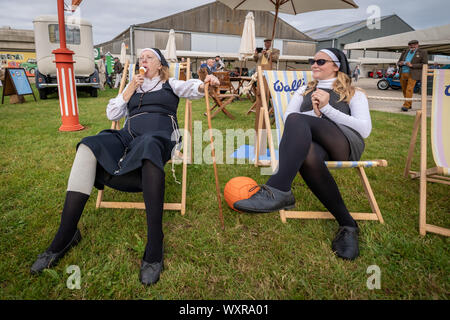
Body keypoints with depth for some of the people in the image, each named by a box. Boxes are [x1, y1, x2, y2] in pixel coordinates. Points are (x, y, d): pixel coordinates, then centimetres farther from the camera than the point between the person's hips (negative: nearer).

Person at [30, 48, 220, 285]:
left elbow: (192, 88, 4)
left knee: (148, 145, -43)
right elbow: (112, 114, 24)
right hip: (128, 138, 4)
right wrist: (129, 92, 13)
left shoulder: (170, 85, 23)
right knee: (88, 146, -27)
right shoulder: (132, 86, 33)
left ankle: (155, 248, -45)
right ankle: (65, 237, -27)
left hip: (159, 138, -4)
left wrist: (204, 84, -19)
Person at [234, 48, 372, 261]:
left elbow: (365, 129, 4)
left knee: (297, 120, -32)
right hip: (308, 140, 2)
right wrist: (314, 113, -3)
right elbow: (286, 117, 15)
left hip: (347, 143, -2)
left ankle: (277, 190, -43)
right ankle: (347, 225, -30)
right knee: (307, 156, -39)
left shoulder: (354, 94, 21)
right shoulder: (304, 90, 32)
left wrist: (327, 109, -2)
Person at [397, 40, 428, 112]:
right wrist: (400, 63, -5)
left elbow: (424, 65, -5)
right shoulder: (405, 52, 15)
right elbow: (398, 63, 21)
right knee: (404, 90, 10)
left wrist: (411, 65, -15)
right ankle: (409, 104, 24)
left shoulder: (423, 53, 2)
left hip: (412, 74, -5)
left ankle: (406, 106, -16)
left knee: (409, 90, -15)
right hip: (403, 73, 5)